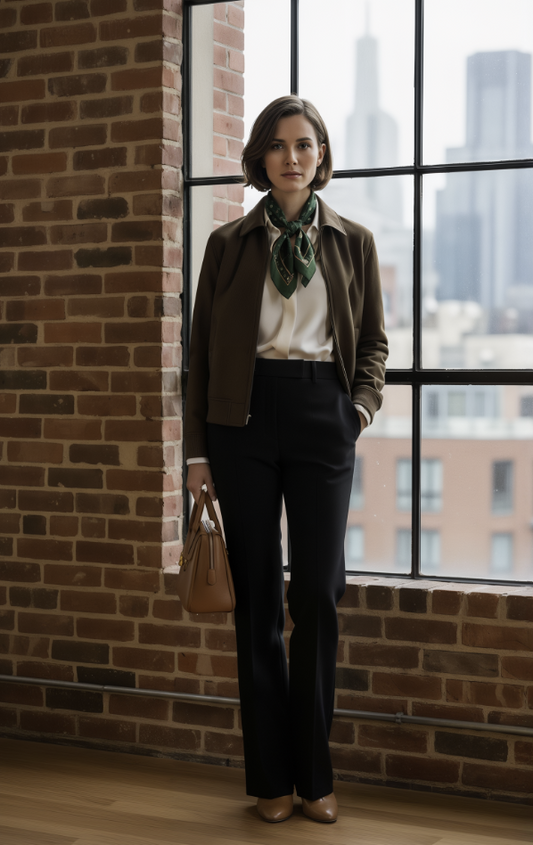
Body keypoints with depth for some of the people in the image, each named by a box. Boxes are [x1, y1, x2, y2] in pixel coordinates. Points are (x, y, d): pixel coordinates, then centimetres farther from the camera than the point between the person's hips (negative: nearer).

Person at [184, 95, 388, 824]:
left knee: (318, 595, 0)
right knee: (258, 596, 3)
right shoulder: (229, 244, 7)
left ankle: (315, 776, 14)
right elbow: (203, 348, 7)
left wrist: (364, 403, -5)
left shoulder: (353, 243, 10)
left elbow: (375, 338, 14)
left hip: (321, 415, 0)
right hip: (244, 416, 0)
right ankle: (271, 777, 14)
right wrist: (197, 449, 2)